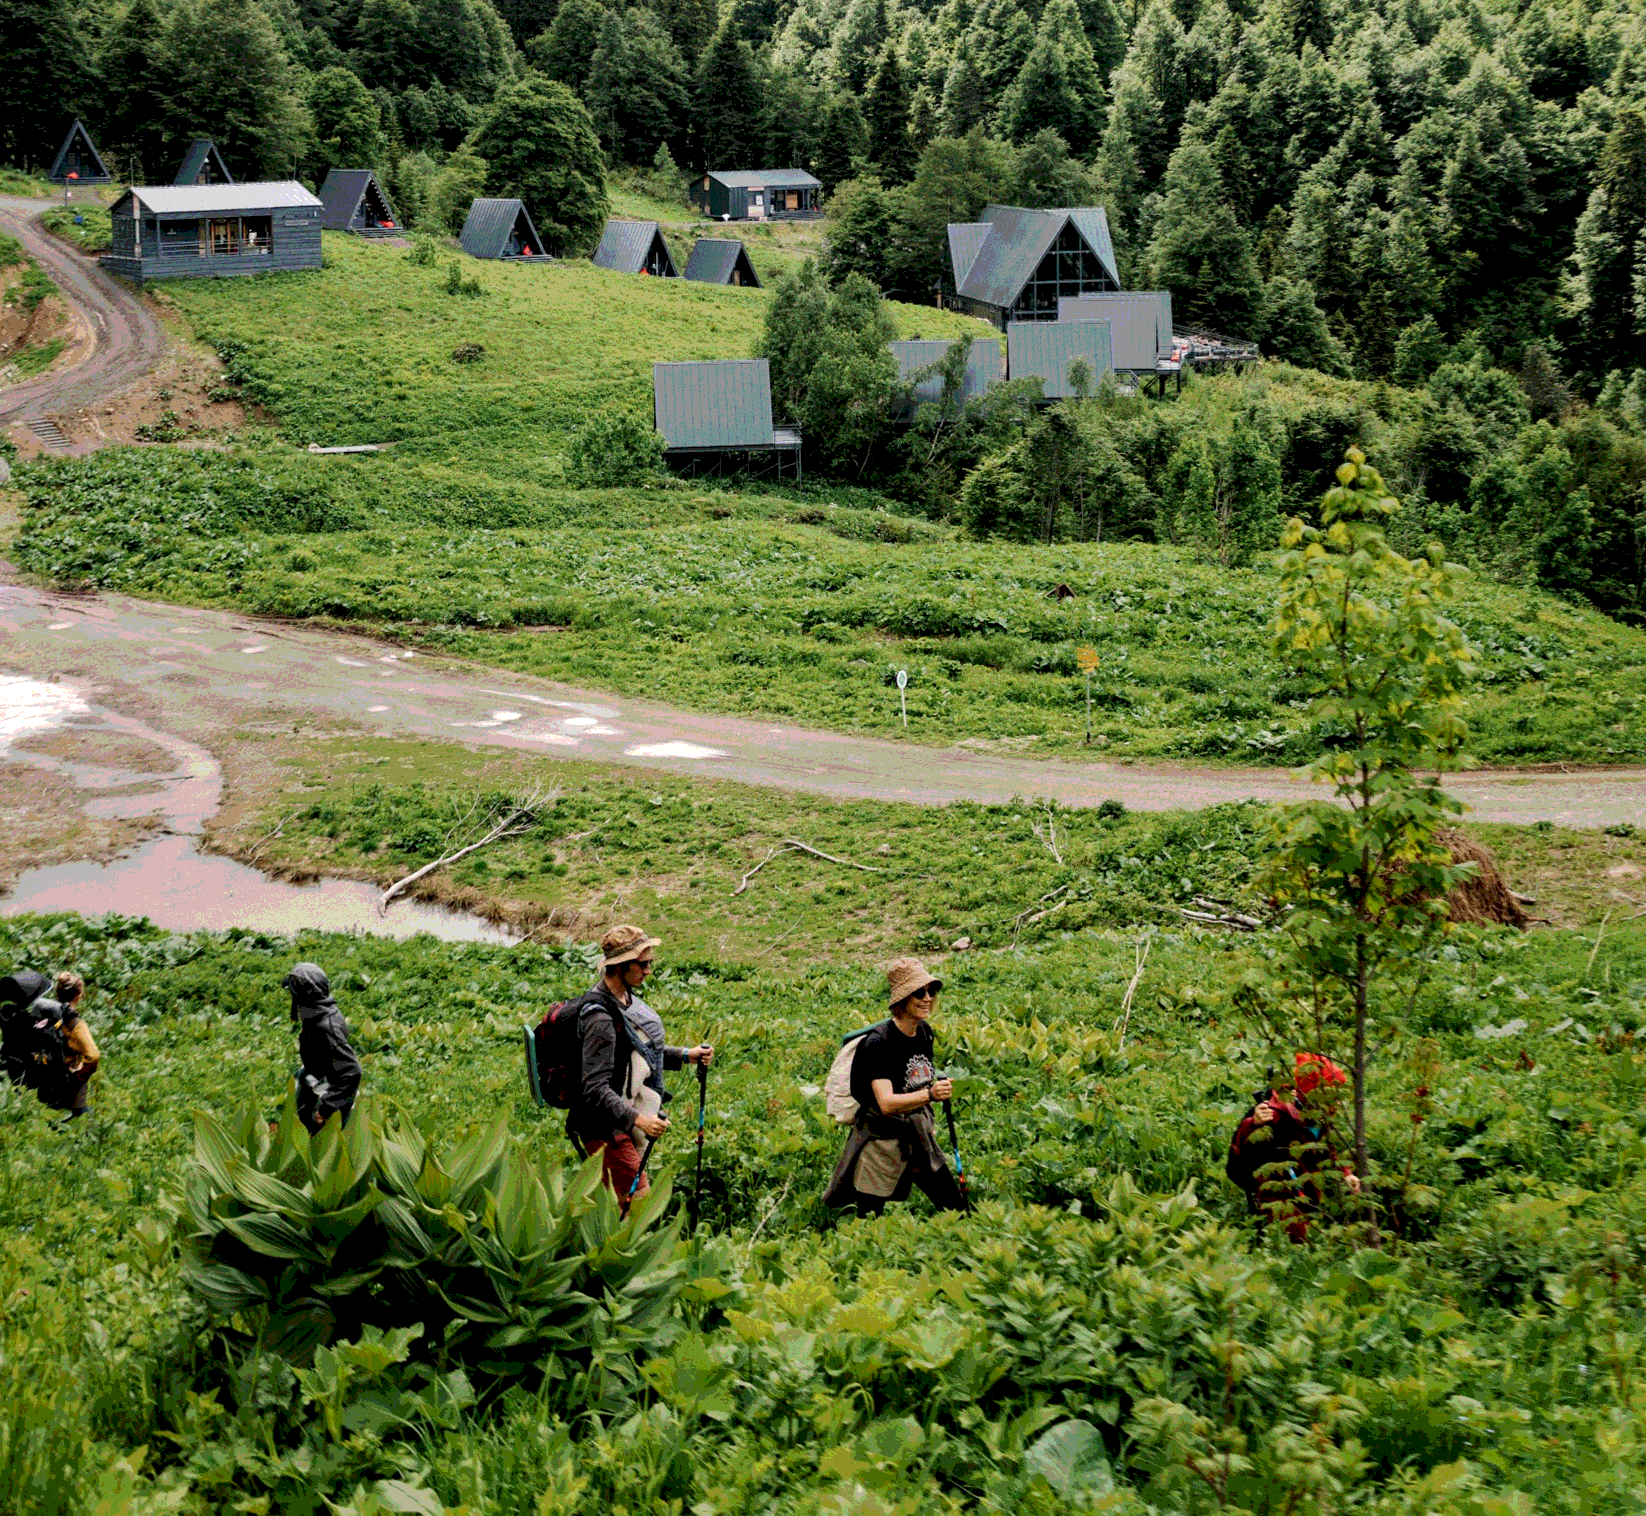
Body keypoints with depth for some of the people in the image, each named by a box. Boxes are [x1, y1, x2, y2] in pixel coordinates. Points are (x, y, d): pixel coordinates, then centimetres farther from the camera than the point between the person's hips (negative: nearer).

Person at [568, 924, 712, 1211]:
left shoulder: (626, 998, 5)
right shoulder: (601, 1016, -25)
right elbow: (596, 1089, -29)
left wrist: (686, 1055, 10)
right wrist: (637, 1119, -39)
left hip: (624, 1121, 9)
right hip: (605, 1126, -9)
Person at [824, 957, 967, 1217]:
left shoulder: (924, 1031, 0)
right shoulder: (877, 1043, -23)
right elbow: (886, 1103, -35)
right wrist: (930, 1094, -49)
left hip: (918, 1137, 7)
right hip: (880, 1138, -7)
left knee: (957, 1210, 7)